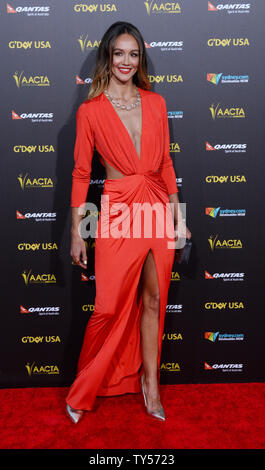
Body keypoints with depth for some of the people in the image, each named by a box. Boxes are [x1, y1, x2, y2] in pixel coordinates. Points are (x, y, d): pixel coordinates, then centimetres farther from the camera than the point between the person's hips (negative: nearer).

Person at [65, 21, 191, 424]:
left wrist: (178, 218, 10)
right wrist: (76, 233, -2)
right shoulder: (90, 110, -1)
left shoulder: (156, 103, 9)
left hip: (157, 209, 4)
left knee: (153, 300, 11)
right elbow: (81, 173, 0)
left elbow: (166, 164, 12)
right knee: (111, 307, 1)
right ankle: (83, 390, 26)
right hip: (118, 213, -3)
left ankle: (150, 383, 31)